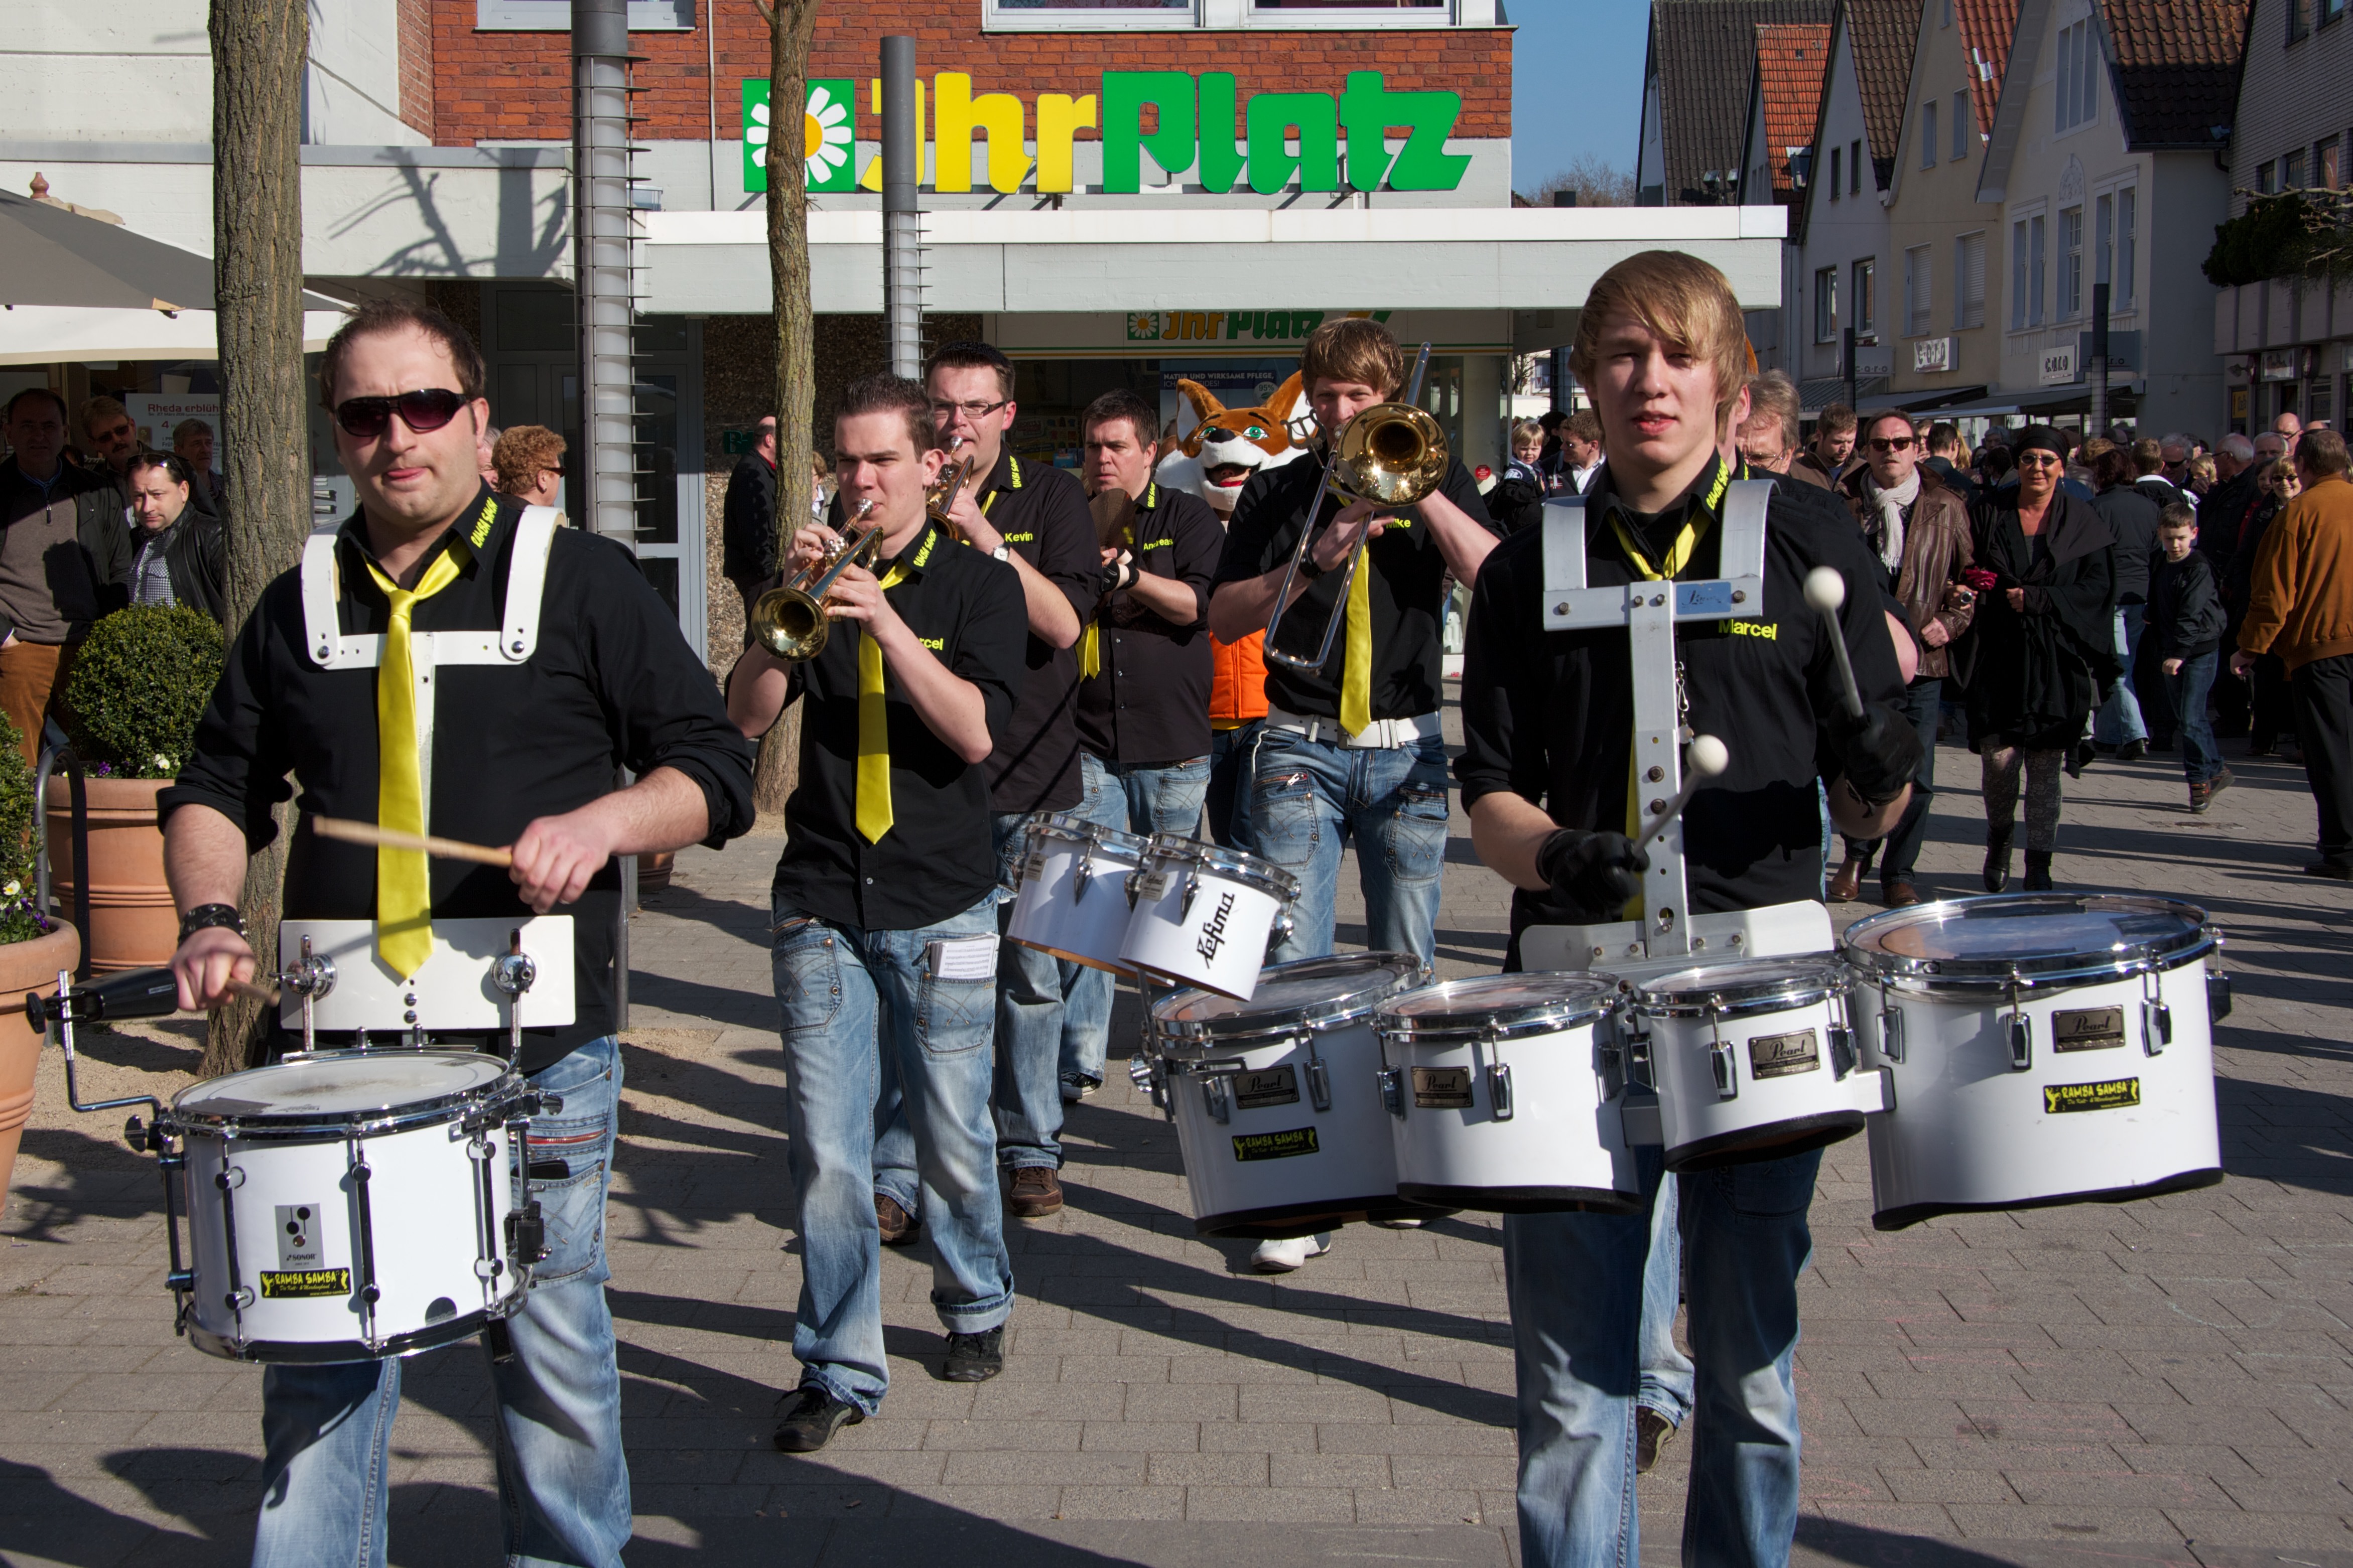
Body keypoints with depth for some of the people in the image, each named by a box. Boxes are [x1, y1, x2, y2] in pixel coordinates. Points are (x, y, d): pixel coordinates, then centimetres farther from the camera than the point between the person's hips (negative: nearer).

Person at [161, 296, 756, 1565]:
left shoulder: (581, 581, 1)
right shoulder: (300, 605, 11)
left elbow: (715, 771, 1)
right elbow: (217, 789, 18)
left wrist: (600, 821, -18)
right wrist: (210, 914, -1)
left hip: (540, 1047, -2)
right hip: (340, 1044, 3)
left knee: (552, 1345, 8)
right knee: (317, 1358, 3)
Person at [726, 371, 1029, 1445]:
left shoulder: (976, 584, 3)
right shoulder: (816, 576, 10)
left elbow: (976, 731, -12)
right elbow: (746, 715, -1)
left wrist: (886, 624, -20)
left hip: (942, 902, -1)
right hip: (822, 902, 2)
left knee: (952, 1136, 8)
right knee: (825, 1147, -4)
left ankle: (976, 1306, 33)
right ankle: (838, 1368, 6)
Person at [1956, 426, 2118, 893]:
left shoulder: (2083, 521, 4)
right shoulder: (1990, 513, 7)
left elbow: (2098, 586, -2)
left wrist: (2036, 599, -11)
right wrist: (1974, 584, -11)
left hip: (2057, 660, -1)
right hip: (1999, 656, 1)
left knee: (2046, 764, -2)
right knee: (1999, 754, -5)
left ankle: (2039, 864, 6)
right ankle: (1999, 840, 24)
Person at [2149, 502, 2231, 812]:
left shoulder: (2199, 568, -13)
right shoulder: (2160, 566, 10)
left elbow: (2192, 615, -20)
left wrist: (2178, 653, -25)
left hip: (2200, 650, -8)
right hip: (2171, 652, 8)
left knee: (2191, 719, -11)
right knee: (2187, 717, 12)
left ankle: (2200, 780, -2)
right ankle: (2216, 771, 25)